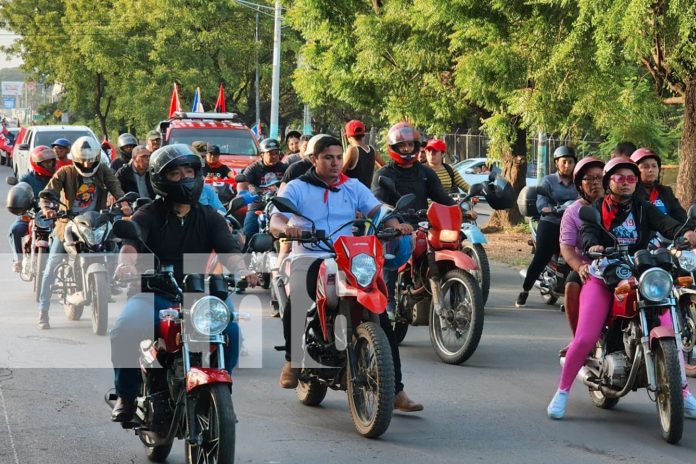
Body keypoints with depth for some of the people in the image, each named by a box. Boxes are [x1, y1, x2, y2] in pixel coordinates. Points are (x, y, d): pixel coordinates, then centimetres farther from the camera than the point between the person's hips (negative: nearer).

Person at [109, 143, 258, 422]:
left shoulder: (210, 218, 14)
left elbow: (228, 249, -3)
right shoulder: (148, 216, 5)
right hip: (154, 292, -2)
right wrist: (126, 263, -40)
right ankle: (126, 396, -6)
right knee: (125, 330, -30)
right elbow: (131, 242, -15)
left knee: (230, 330, -26)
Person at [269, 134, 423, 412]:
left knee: (381, 316, -11)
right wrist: (286, 227, -33)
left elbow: (377, 211, 1)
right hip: (309, 261, -3)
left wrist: (395, 225, -22)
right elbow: (275, 220, -8)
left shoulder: (353, 188, 16)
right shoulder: (297, 188, 6)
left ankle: (395, 390, -6)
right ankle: (292, 358, -2)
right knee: (293, 305, -33)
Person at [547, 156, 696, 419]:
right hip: (602, 277, -1)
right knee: (585, 339, -17)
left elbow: (664, 223, -8)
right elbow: (588, 232, -9)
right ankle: (562, 392, 2)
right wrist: (593, 246, -34)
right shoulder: (596, 209, 10)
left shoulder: (642, 208, 11)